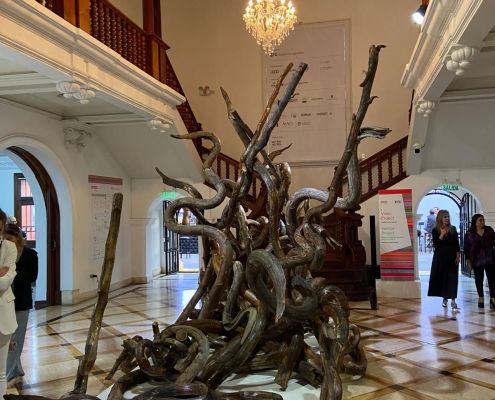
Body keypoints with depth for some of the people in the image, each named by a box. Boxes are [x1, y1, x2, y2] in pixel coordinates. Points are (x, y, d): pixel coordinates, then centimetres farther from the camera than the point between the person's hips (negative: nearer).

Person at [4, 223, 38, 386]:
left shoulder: (30, 254, -4)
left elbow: (32, 276, -9)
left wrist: (13, 274, -21)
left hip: (20, 301, -4)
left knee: (13, 339, 0)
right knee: (7, 337, 10)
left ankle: (9, 375, 7)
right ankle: (16, 371, 24)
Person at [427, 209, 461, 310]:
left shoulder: (453, 229, 3)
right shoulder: (435, 231, -1)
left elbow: (457, 244, 3)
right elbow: (435, 245, -9)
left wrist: (458, 255, -5)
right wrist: (442, 235, -16)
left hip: (452, 256, 0)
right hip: (440, 257, 0)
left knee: (452, 278, -4)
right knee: (442, 277, 5)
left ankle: (453, 300, -6)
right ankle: (444, 298, 18)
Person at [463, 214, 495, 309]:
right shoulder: (469, 233, 0)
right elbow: (466, 248, 1)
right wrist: (468, 261, -2)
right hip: (477, 261, -1)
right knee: (478, 279, 8)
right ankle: (481, 298, 19)